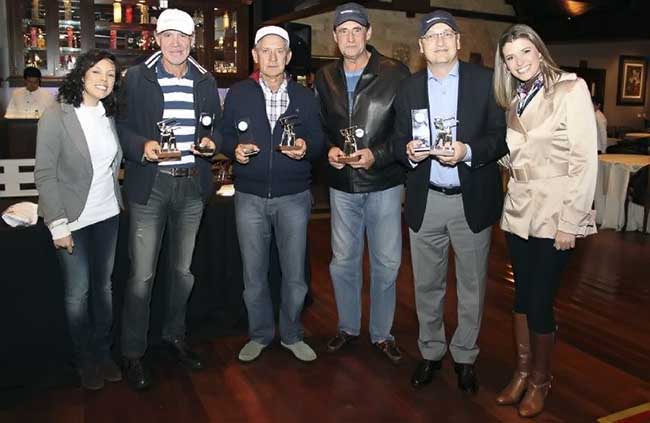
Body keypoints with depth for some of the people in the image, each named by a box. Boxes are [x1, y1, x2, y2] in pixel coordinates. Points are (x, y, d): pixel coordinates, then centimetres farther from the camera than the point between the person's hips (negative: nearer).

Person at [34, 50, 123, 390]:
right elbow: (44, 174, -13)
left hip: (107, 214, 5)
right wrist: (57, 224, -16)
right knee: (78, 292, 6)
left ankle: (103, 353, 28)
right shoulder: (56, 115, -12)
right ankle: (85, 361, 24)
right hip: (73, 219, -5)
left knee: (104, 285, 13)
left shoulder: (108, 115, 4)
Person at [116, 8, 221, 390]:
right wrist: (142, 146, -19)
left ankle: (175, 336, 35)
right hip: (150, 186, -3)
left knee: (184, 270, 16)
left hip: (193, 185, 4)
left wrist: (211, 140, -7)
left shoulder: (206, 81, 8)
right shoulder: (136, 78, 0)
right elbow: (123, 127, 0)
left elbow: (217, 127, 14)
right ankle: (134, 353, 17)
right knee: (141, 275, -1)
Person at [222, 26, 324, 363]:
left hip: (293, 197, 0)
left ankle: (291, 335, 28)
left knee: (295, 274, 8)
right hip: (250, 197, 0)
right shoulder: (237, 94, 5)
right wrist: (235, 149, -13)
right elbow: (225, 135, 8)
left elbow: (318, 142, 6)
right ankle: (259, 334, 29)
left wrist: (306, 148, -16)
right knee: (253, 274, 10)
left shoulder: (304, 97, 6)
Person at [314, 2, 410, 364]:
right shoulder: (325, 78, 7)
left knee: (387, 263, 6)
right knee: (343, 262, 12)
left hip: (384, 184, -3)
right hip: (342, 185, 3)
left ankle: (382, 333, 26)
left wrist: (377, 154, -19)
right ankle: (348, 327, 33)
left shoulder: (396, 74, -6)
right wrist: (328, 149, -6)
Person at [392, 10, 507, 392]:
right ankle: (431, 352, 31)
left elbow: (502, 136, -4)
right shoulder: (409, 88, 7)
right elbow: (399, 142, 7)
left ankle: (465, 356, 29)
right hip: (425, 202, 2)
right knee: (427, 285, 12)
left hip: (472, 200, -2)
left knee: (472, 286, 11)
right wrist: (409, 151, -15)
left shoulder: (485, 81, -1)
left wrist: (467, 151, -21)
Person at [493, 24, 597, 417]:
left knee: (540, 301, 0)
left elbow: (586, 160, -12)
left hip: (554, 214, -5)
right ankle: (523, 372, 28)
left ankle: (541, 380, 22)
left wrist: (571, 221, -15)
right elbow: (514, 156, 8)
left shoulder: (571, 89, -8)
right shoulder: (515, 99, 12)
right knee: (522, 296, 13)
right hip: (518, 211, 6)